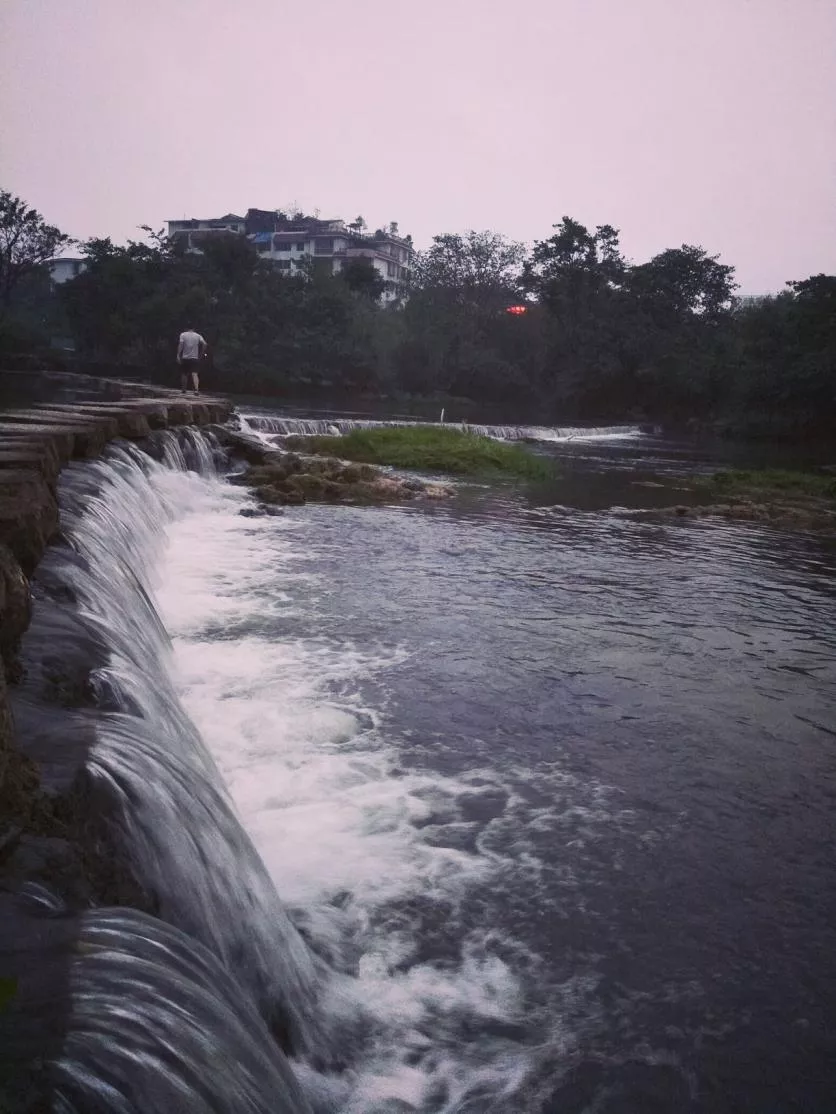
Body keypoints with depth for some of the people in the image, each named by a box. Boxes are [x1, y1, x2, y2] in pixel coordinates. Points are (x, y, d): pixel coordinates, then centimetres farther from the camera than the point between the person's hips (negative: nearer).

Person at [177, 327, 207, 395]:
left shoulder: (183, 335, 1)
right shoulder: (198, 336, 6)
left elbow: (181, 344, -10)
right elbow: (204, 344, -6)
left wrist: (178, 355, -10)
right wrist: (202, 353, 4)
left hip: (185, 358, 0)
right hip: (195, 357, 0)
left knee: (184, 374, 14)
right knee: (194, 374, -7)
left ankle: (184, 389, 19)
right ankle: (196, 389, -25)